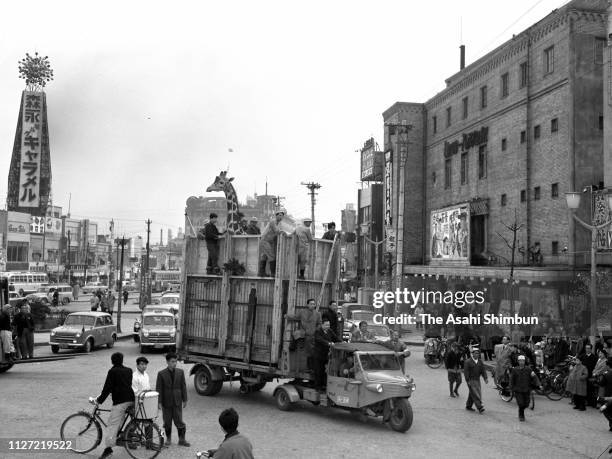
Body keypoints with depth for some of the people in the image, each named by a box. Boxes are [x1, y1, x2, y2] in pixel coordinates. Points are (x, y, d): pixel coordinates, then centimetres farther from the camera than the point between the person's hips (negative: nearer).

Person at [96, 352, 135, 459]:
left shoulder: (112, 371, -4)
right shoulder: (129, 370, 15)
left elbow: (107, 387, -7)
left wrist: (100, 400, 0)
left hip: (119, 401, -7)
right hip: (131, 400, 7)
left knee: (112, 424, -8)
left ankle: (108, 448, -17)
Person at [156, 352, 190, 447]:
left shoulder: (180, 372, 0)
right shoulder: (161, 374, -6)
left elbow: (183, 386, 5)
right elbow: (159, 389, -4)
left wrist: (185, 400, 4)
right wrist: (159, 402, -7)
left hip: (177, 401, 1)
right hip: (166, 402, -1)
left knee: (179, 420, 2)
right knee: (167, 421, 9)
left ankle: (182, 439, 13)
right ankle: (168, 438, 26)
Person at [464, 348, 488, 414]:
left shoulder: (480, 362, 9)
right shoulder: (468, 362, -8)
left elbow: (483, 370, 4)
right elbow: (466, 372, -11)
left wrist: (485, 378, -10)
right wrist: (468, 381, -17)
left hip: (477, 380, 6)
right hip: (471, 381, -6)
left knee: (472, 394, 12)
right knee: (475, 394, -11)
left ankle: (468, 406, 24)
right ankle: (480, 407, -16)